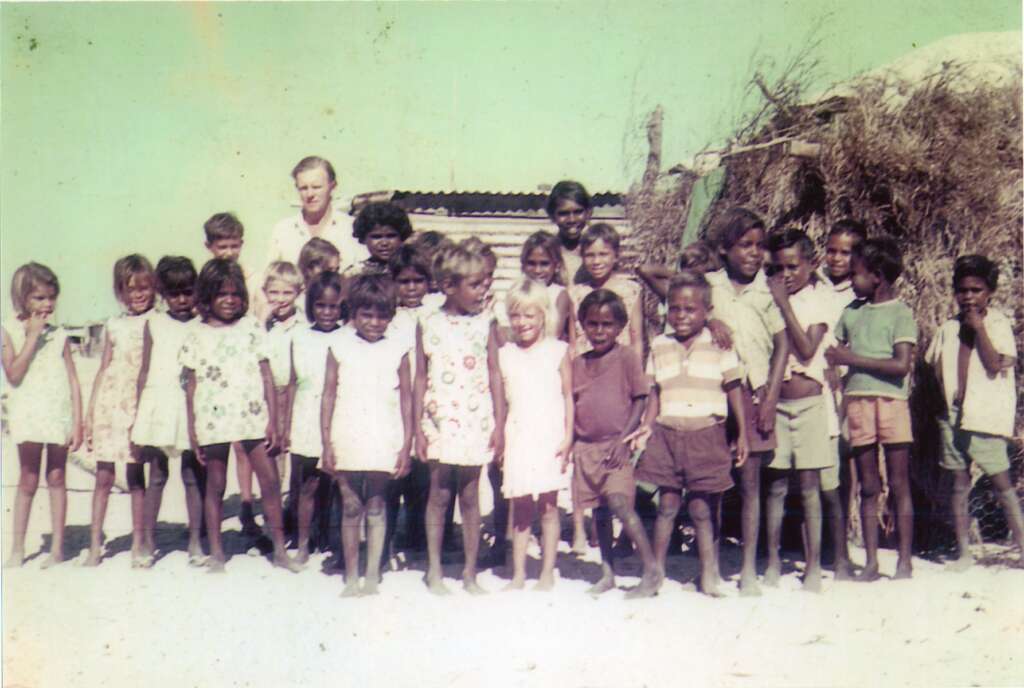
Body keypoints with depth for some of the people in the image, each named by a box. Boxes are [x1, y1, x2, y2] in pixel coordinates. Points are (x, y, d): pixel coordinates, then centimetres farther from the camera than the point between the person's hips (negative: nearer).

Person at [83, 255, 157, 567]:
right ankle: (95, 544, 13)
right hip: (110, 404, 2)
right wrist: (89, 413, 8)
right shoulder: (115, 325, 9)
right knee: (103, 476, 4)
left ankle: (138, 545, 11)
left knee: (136, 476, 2)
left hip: (141, 406, -2)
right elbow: (104, 369, 11)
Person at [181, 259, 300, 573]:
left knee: (270, 481, -3)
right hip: (213, 421, 0)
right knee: (215, 485, 7)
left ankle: (280, 549, 7)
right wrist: (192, 429, 4)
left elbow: (267, 376, 6)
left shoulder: (251, 328, 7)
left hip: (253, 418, 0)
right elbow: (191, 385, 8)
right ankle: (216, 552, 18)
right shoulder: (197, 336, 6)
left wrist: (273, 420, 0)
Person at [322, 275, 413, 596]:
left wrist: (406, 445, 0)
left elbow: (406, 399, 3)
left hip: (383, 442, 0)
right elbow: (329, 396, 4)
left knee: (376, 507, 7)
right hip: (347, 441, 0)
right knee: (351, 508, 7)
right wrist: (326, 443, 0)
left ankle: (372, 575, 16)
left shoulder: (398, 350, 1)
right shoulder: (339, 347, 2)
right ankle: (351, 577, 16)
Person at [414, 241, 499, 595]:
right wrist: (418, 427, -1)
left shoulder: (485, 323, 2)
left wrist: (499, 424, -1)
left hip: (476, 421, 1)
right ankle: (434, 570, 18)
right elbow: (421, 377, 2)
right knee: (439, 494, 5)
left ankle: (470, 573, 17)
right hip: (439, 420, -1)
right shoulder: (428, 324, 0)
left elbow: (494, 374, 3)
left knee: (470, 496, 6)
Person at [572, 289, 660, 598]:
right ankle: (607, 575, 20)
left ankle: (652, 570, -11)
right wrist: (569, 443, 9)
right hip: (586, 447, 5)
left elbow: (640, 399, -5)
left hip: (615, 446, -5)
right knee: (599, 511, 10)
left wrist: (623, 439, -12)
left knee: (620, 503, -18)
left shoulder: (627, 357, -3)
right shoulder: (578, 363, 10)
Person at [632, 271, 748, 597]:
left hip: (706, 435, -2)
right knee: (667, 504, 4)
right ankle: (656, 571, 14)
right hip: (668, 433, 2)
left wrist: (742, 434, -2)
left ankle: (710, 574, 13)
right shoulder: (660, 346, 9)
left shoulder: (719, 347, 1)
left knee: (703, 508, 1)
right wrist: (647, 426, -1)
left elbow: (734, 391, 2)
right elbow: (655, 392, 11)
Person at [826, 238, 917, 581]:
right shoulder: (851, 311, 13)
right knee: (868, 487, 7)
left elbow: (901, 365, -12)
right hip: (857, 400, 4)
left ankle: (904, 561, 7)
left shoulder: (901, 313, -2)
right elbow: (833, 353, 15)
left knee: (899, 484, 1)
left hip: (891, 400, -4)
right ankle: (871, 562, 12)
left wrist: (852, 359, -11)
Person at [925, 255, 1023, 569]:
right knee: (959, 484, 6)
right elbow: (937, 368, 16)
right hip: (953, 414, 4)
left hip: (986, 415, -4)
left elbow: (994, 365, -13)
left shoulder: (998, 323, -1)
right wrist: (949, 395, 2)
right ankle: (963, 553, 12)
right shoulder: (948, 328, 12)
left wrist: (978, 328, -12)